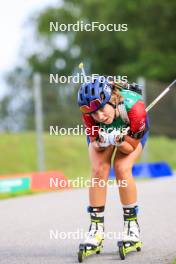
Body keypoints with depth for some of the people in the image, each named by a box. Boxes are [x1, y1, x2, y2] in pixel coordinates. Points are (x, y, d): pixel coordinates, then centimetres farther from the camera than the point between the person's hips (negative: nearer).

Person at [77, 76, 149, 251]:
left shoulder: (134, 107, -43)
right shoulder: (88, 114, -37)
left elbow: (132, 146, -27)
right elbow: (95, 144, -19)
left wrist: (117, 141, -47)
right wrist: (101, 142, -42)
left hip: (133, 131, -2)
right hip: (102, 132, 2)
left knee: (122, 169, -21)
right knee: (99, 170, -17)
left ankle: (132, 224, -5)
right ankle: (96, 227, -6)